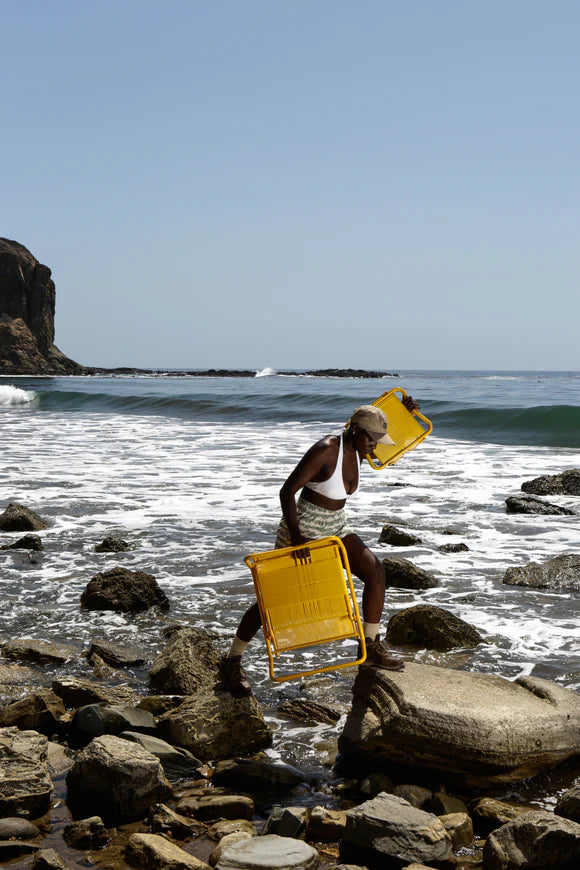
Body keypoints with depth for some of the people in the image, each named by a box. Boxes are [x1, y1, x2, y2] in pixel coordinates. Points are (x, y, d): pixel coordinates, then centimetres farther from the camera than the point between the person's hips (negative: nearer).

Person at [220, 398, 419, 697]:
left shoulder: (357, 449, 0)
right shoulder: (325, 450, -25)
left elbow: (385, 440, 25)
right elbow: (287, 491, -26)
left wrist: (405, 413, 9)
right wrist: (296, 537, -34)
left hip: (335, 527, 8)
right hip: (302, 526, -8)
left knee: (375, 571, -5)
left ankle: (371, 647, 9)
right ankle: (231, 662, 11)